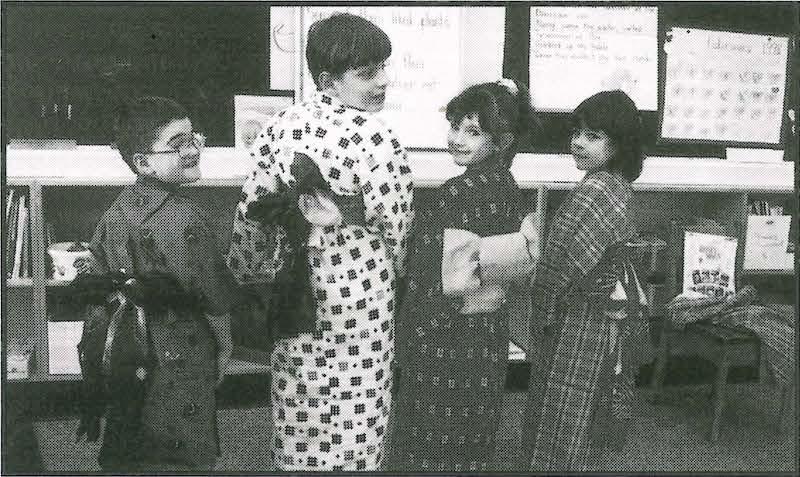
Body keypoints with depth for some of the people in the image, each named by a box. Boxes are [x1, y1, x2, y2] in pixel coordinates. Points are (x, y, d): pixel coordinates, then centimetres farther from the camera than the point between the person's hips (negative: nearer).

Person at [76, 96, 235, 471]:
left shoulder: (116, 210, 1)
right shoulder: (185, 218, -22)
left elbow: (94, 281, 6)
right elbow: (213, 297, -16)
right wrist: (225, 344, 1)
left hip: (123, 355, 8)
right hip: (178, 360, -7)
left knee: (122, 457, 20)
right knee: (184, 457, 7)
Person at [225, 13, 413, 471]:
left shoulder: (282, 125, 0)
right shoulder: (374, 137, -18)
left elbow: (251, 210, 4)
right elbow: (398, 226, -13)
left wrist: (253, 277, 17)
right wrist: (395, 275, 8)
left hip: (296, 289, 6)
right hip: (357, 291, -6)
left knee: (299, 410, 20)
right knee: (353, 418, 9)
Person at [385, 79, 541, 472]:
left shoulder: (458, 193, -21)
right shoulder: (507, 187, 3)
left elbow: (435, 281, -20)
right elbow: (518, 266, 9)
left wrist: (410, 337, -11)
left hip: (444, 338, -8)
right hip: (490, 333, 8)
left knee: (430, 448, 7)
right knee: (471, 445, 21)